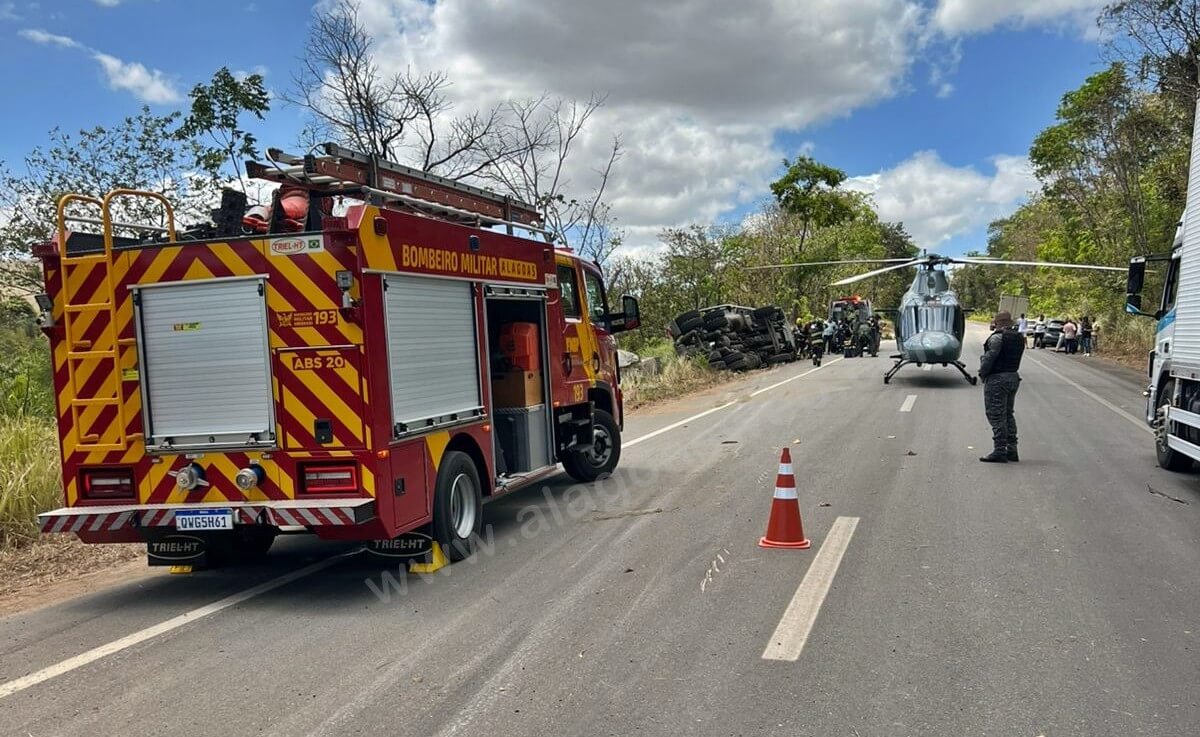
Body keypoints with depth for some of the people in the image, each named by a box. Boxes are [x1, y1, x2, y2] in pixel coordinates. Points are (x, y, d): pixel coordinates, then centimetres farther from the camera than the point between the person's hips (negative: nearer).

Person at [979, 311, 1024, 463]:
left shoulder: (997, 337, -15)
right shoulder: (1019, 338, 12)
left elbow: (990, 357, -18)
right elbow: (1015, 359, 10)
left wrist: (982, 373, -5)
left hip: (997, 379, -9)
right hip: (1013, 377, 9)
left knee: (996, 415, -5)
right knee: (1008, 414, 16)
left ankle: (999, 451, -6)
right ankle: (1012, 450, 18)